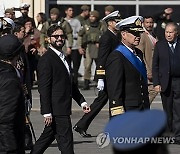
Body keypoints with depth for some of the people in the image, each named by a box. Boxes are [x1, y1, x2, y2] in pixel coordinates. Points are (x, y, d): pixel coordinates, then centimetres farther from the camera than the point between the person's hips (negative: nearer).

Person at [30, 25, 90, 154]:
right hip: (57, 109, -9)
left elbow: (70, 84, 25)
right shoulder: (46, 60, -13)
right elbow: (43, 88, -17)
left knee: (48, 137, 15)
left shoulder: (62, 57, 18)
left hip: (64, 108, 9)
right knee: (66, 141, -8)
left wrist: (82, 101, 17)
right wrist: (47, 112, -20)